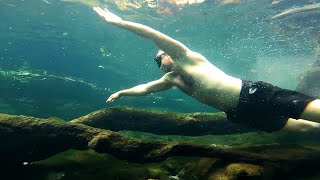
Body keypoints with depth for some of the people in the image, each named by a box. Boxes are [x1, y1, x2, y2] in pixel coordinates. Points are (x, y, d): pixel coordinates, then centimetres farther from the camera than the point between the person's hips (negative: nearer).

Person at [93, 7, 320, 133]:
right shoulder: (171, 79, 22)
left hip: (253, 94, -7)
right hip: (241, 112, 7)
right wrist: (122, 92, 37)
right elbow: (145, 88, 31)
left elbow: (155, 36, -10)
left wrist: (120, 22, -9)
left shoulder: (186, 57, 0)